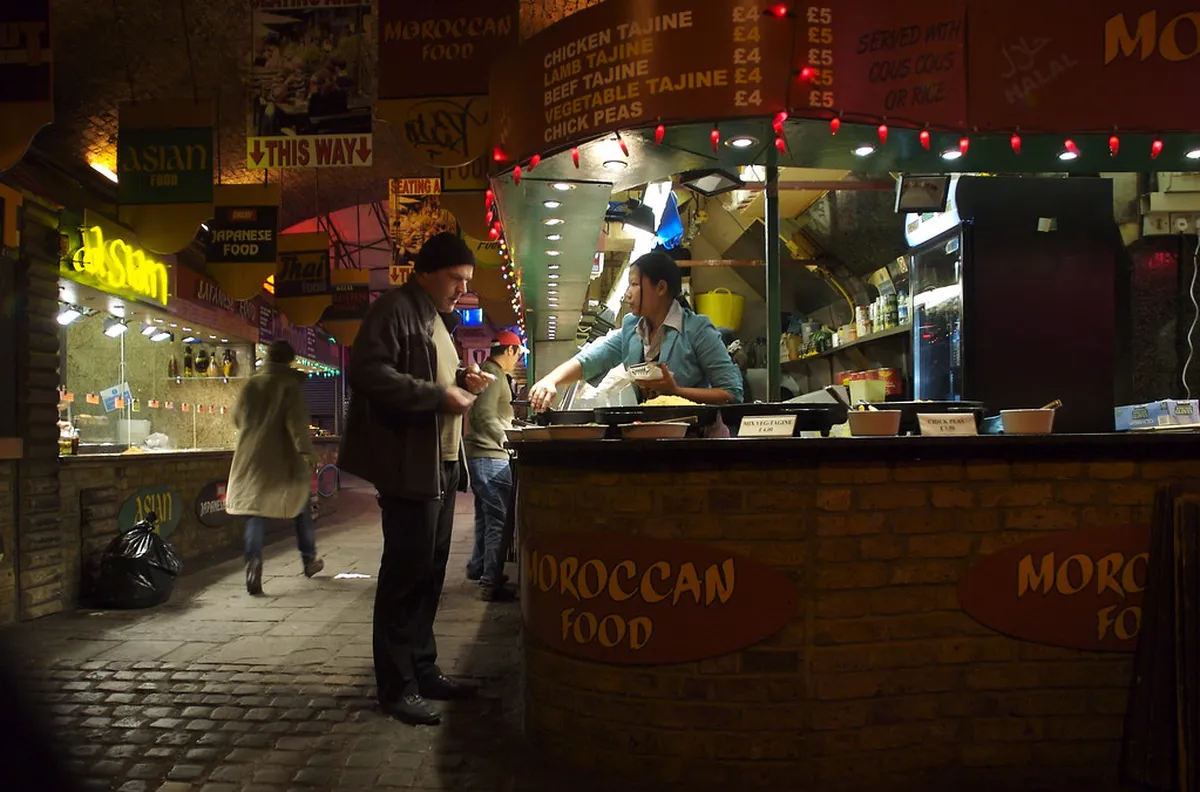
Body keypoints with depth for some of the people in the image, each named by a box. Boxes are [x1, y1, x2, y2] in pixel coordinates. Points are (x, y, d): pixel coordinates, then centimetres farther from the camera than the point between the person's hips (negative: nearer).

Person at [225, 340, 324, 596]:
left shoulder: (251, 385, 5)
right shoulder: (289, 385, -9)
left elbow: (237, 418, 16)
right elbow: (297, 423, -19)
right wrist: (306, 452, -21)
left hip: (252, 459, 3)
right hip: (282, 461, -3)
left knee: (256, 513, 2)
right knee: (301, 509, 15)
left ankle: (253, 565, -15)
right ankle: (309, 560, 26)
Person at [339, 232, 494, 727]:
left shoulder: (438, 320, 21)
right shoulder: (395, 310, -8)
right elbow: (372, 374, -21)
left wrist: (462, 381, 9)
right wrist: (440, 394, -21)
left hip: (442, 464, 9)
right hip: (409, 464, -9)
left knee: (430, 572, 13)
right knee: (406, 573, -4)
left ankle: (422, 669, 23)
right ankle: (396, 686, 6)